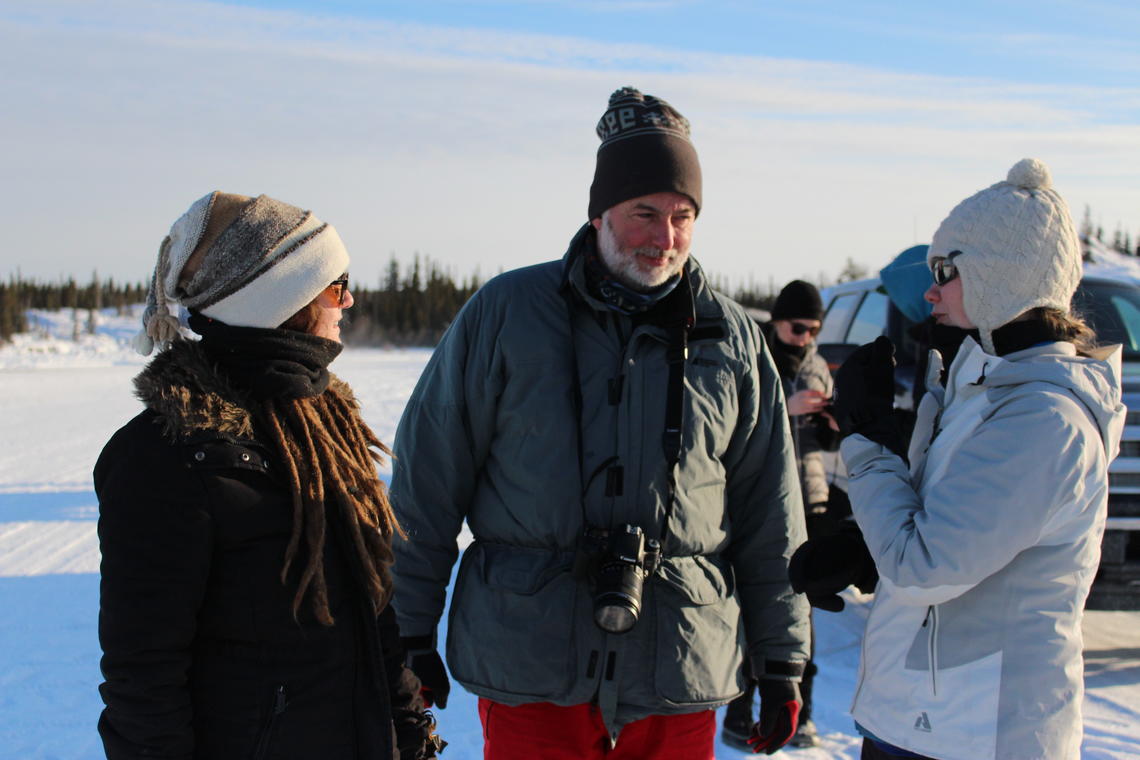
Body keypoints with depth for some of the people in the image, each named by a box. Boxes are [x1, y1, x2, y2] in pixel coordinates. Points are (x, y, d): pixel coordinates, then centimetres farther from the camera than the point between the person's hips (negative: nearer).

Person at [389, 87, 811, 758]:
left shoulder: (734, 342, 5)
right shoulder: (505, 313, -1)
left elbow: (771, 521, 10)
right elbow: (429, 482, 1)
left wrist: (782, 662, 11)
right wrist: (411, 630, 1)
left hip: (677, 680, 2)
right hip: (530, 672, -1)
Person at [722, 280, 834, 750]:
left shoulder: (817, 367, 11)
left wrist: (831, 425, -5)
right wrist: (785, 410, -23)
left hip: (810, 501, 5)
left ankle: (797, 713, 20)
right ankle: (739, 716, 10)